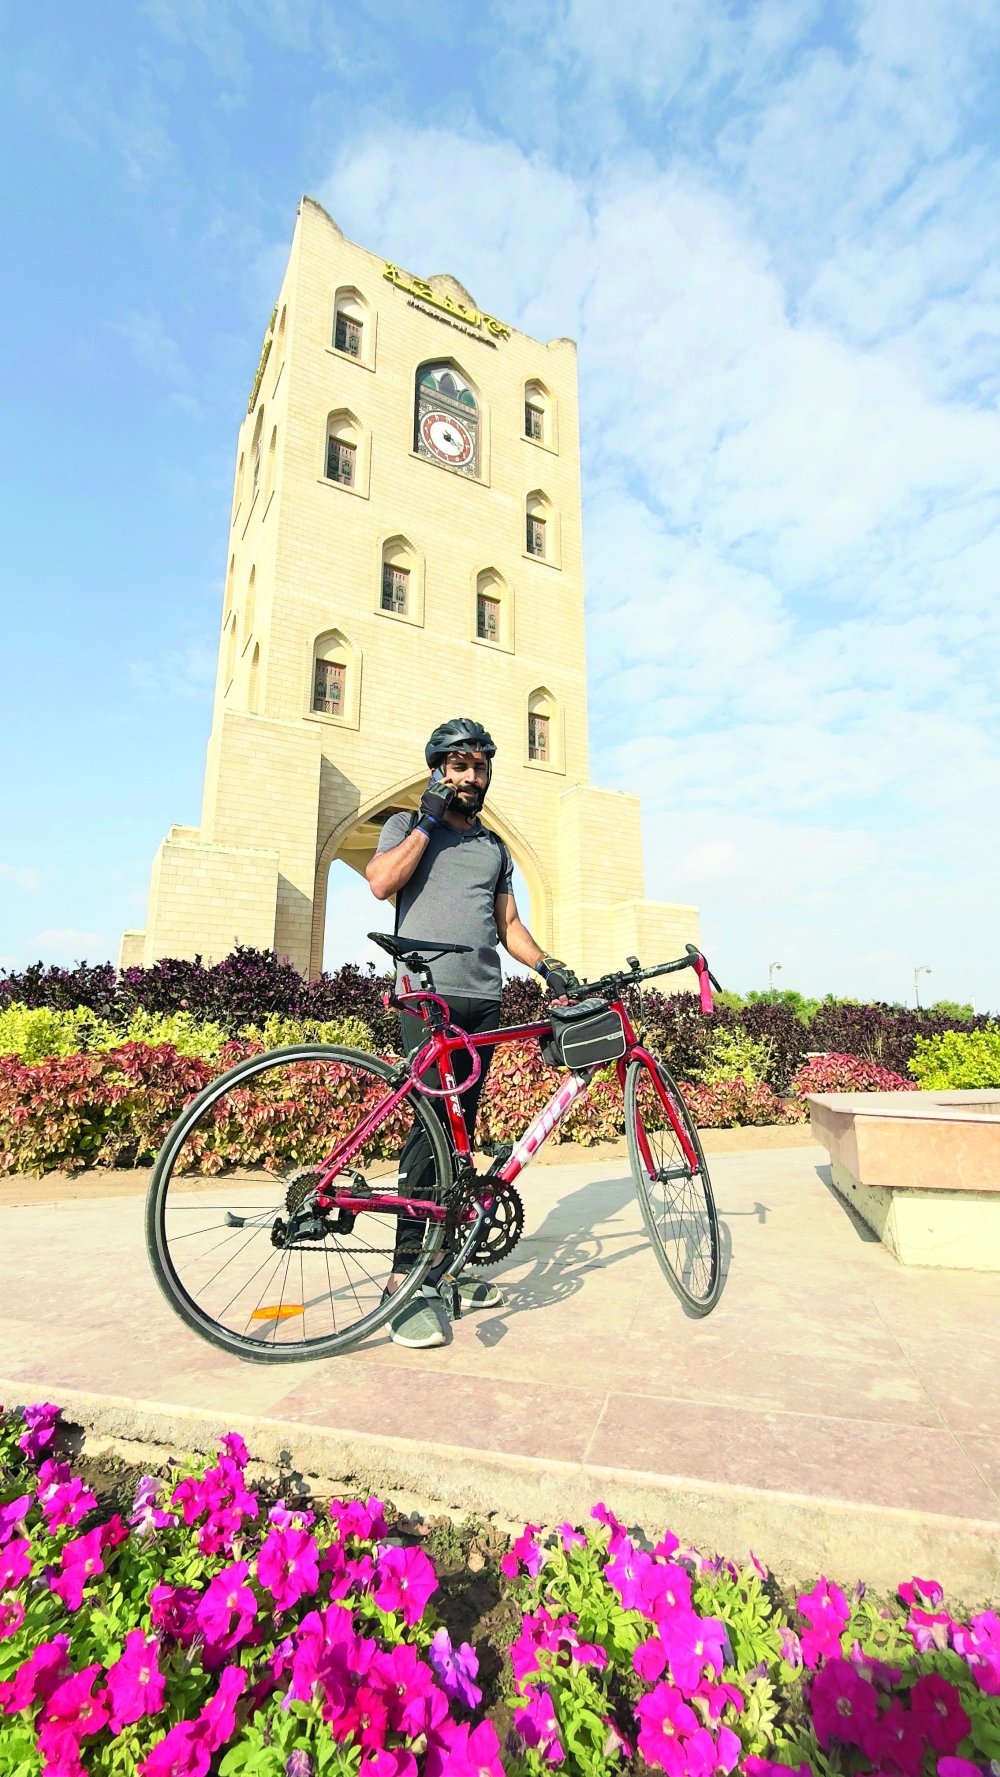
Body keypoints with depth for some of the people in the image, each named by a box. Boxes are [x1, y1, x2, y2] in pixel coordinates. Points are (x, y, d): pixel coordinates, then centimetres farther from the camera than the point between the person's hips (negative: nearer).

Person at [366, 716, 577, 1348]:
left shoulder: (495, 847, 23)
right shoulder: (409, 825, 10)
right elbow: (381, 882, -9)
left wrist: (548, 965, 7)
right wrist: (429, 820, -5)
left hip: (485, 1002, 5)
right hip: (428, 994, -5)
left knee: (461, 1130, 7)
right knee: (433, 1125, -14)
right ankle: (406, 1280, -6)